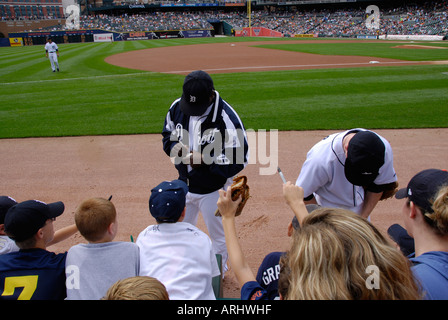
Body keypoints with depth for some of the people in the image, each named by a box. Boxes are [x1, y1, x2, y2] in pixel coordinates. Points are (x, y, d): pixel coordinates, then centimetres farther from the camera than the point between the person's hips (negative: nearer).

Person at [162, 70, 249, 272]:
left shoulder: (227, 117, -25)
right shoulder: (176, 107, -8)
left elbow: (239, 159, -22)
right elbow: (167, 136, 8)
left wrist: (204, 160, -29)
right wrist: (176, 148, -15)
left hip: (214, 190, -5)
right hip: (184, 185, 6)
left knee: (218, 236, 17)